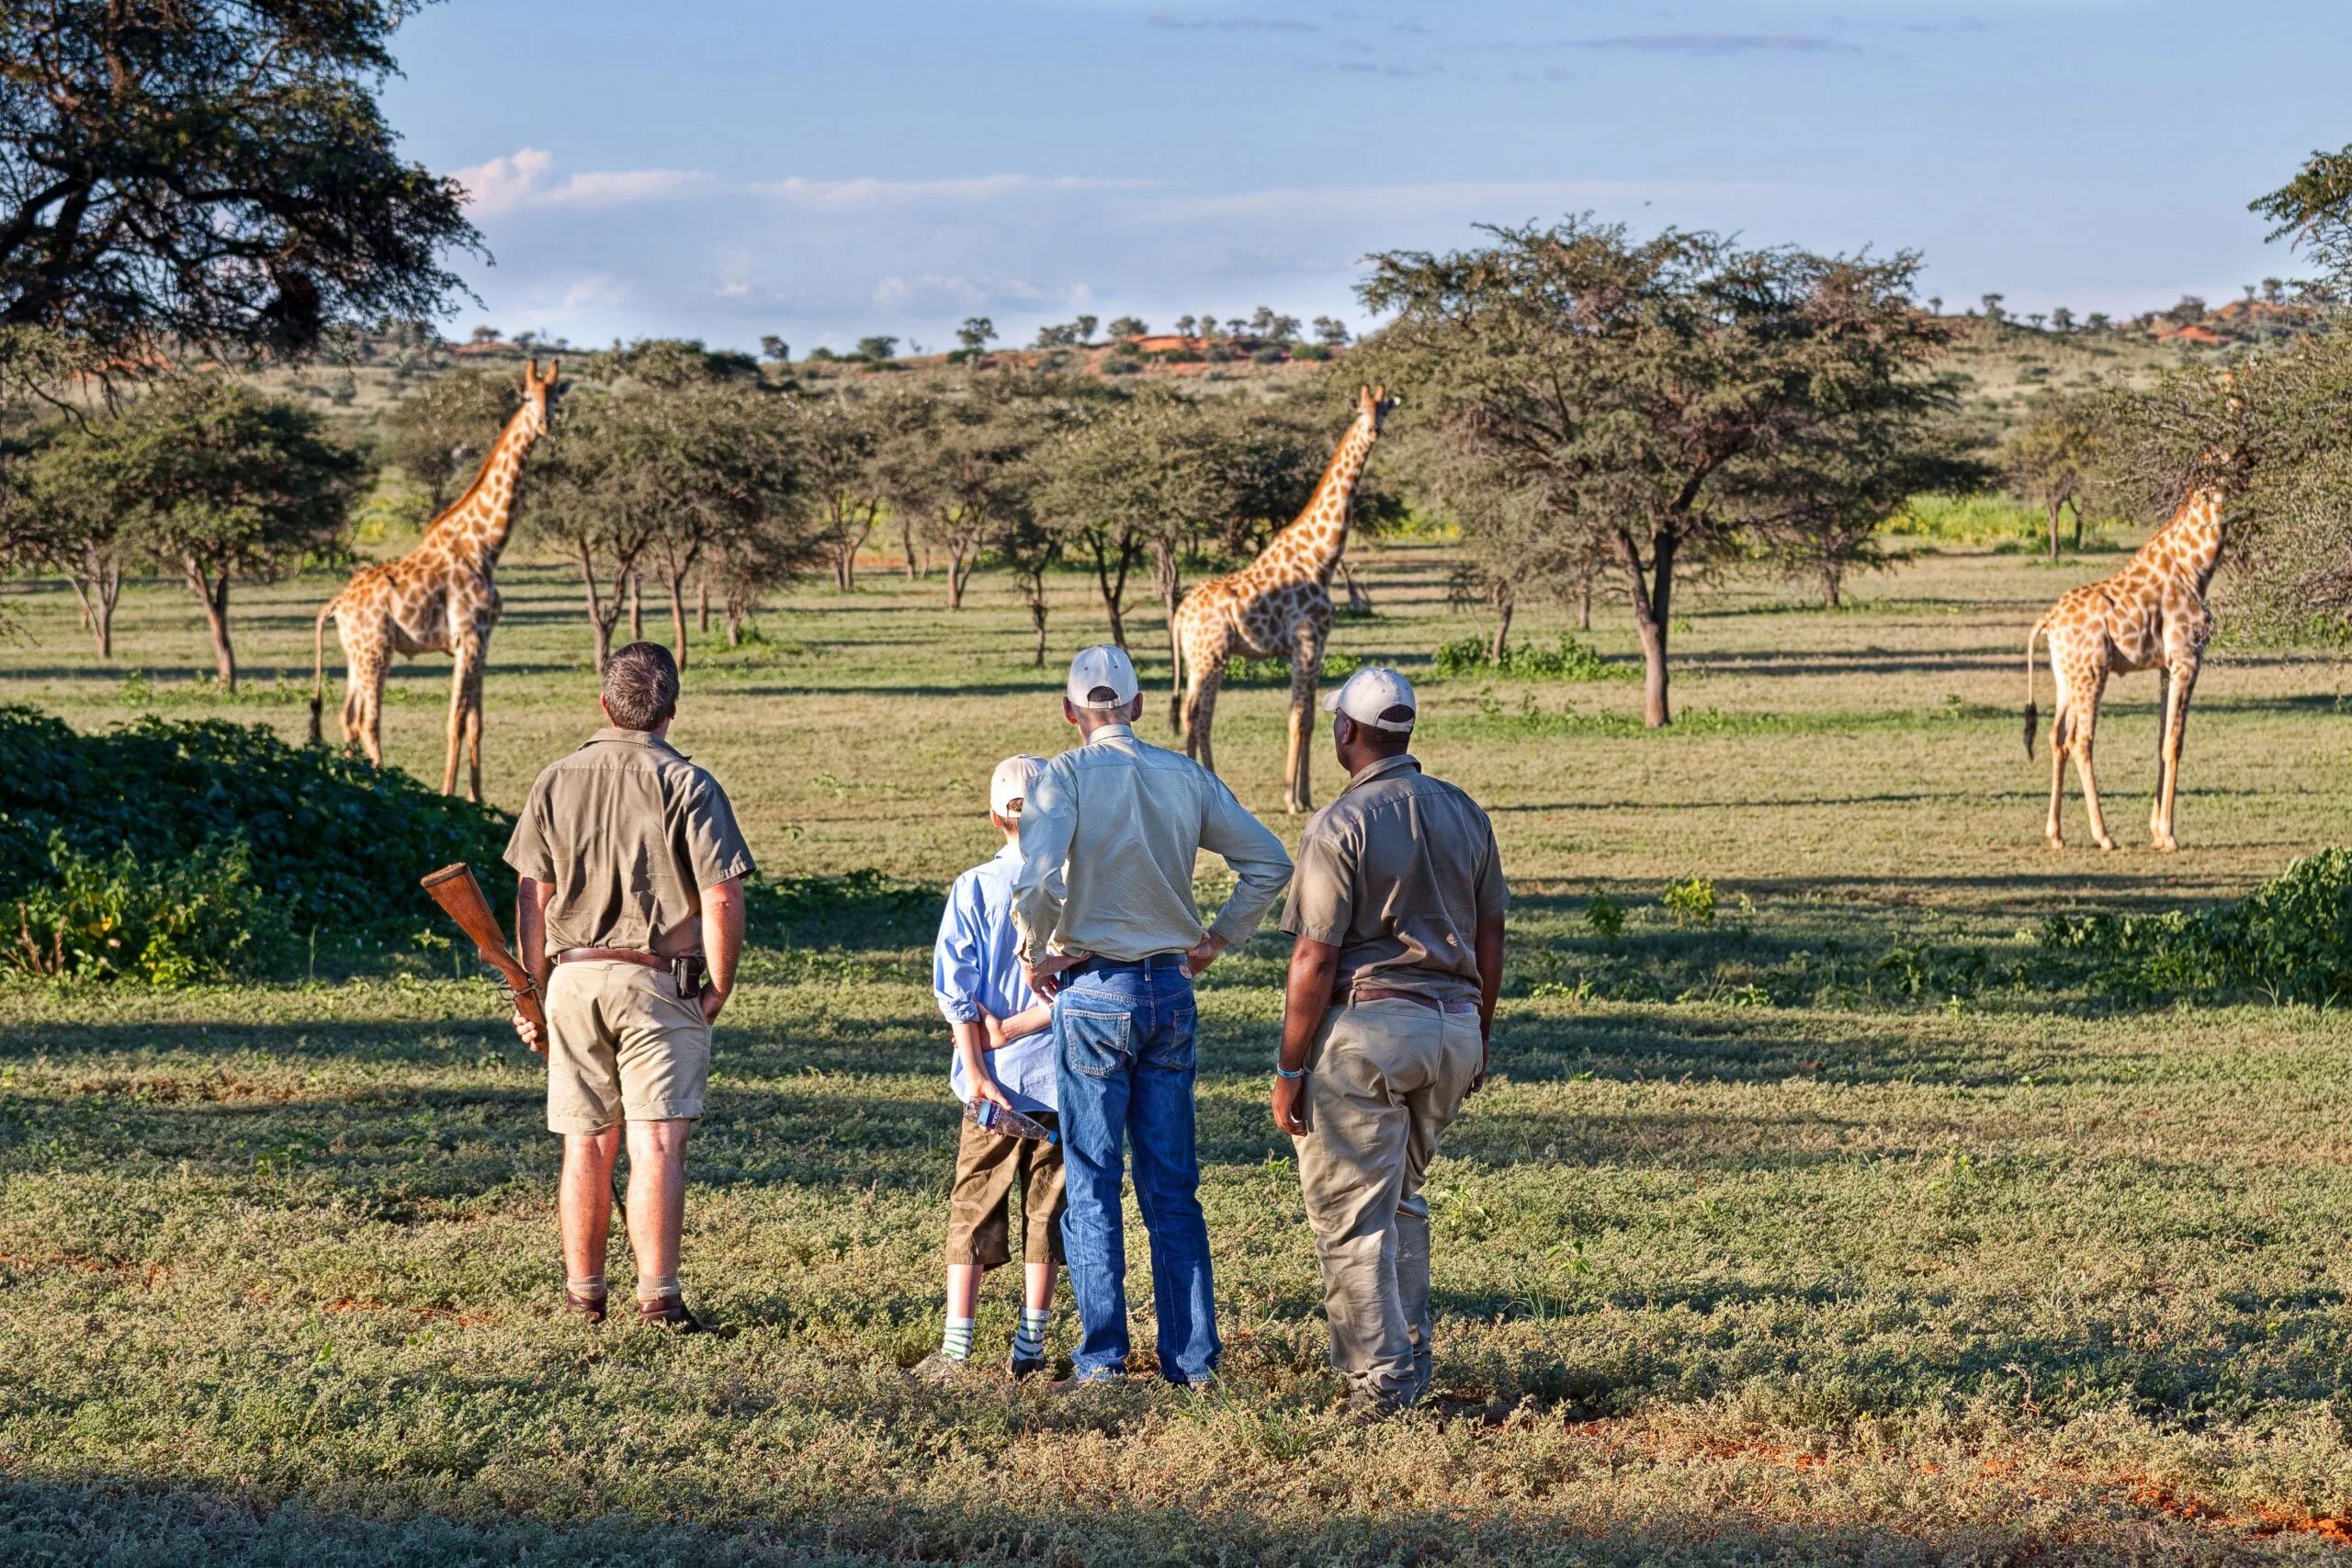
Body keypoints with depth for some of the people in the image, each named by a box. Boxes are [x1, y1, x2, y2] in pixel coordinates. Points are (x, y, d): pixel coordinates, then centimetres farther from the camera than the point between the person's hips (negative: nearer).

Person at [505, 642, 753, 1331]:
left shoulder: (556, 782, 6)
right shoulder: (687, 785, -7)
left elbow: (532, 897, 7)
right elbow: (722, 897, -12)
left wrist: (534, 991, 14)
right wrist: (720, 988, -1)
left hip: (573, 978, 4)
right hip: (660, 984, -4)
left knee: (587, 1144, 12)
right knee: (657, 1144, -6)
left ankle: (583, 1294, 20)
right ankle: (658, 1296, -13)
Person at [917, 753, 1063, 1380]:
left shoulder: (973, 888, -4)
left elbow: (954, 987, -9)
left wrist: (977, 1070, -8)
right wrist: (1019, 1025, -8)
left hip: (992, 1080, 0)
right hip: (1058, 1078, 0)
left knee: (972, 1210, 8)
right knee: (1046, 1212, 11)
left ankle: (956, 1347, 3)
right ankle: (1030, 1345, 13)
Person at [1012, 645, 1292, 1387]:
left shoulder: (1068, 776, -10)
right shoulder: (1186, 776, 4)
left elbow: (1035, 883, -24)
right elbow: (1269, 862, 5)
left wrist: (1036, 958, -8)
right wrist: (1215, 942, 12)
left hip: (1093, 992, -4)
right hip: (1171, 989, 4)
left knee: (1092, 1185, 5)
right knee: (1172, 1186, 10)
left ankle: (1102, 1357, 5)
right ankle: (1192, 1356, 9)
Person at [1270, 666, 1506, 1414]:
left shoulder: (1341, 825, -13)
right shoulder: (1465, 813, 7)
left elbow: (1315, 961, -14)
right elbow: (1490, 939, 12)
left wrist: (1289, 1070, -9)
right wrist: (1478, 1035, 23)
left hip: (1365, 1027, -7)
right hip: (1452, 1023, 7)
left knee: (1350, 1213, 1)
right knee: (1401, 1198, 22)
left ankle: (1379, 1377, 1)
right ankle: (1410, 1360, 25)